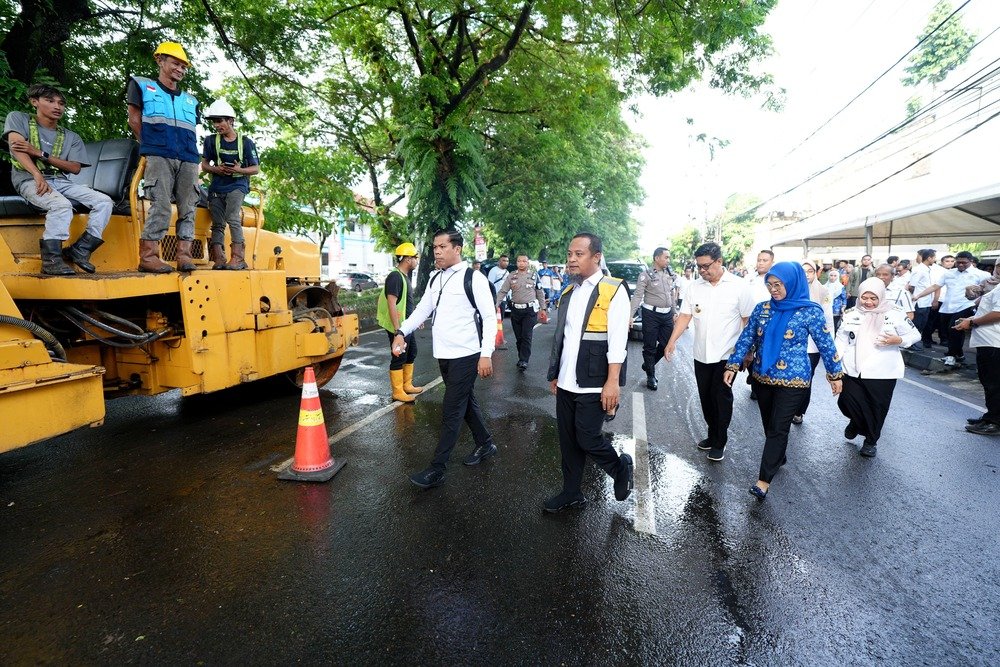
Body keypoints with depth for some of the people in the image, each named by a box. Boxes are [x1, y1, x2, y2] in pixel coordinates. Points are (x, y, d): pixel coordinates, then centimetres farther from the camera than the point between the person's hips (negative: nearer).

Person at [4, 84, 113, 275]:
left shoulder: (71, 137, 18)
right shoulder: (18, 118, 10)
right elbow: (17, 147, -8)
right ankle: (51, 259, -34)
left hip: (60, 181, 5)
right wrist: (38, 175, -25)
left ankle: (80, 250, -19)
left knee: (104, 202, -18)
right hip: (29, 178, -4)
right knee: (62, 204, -36)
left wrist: (41, 154, -9)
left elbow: (75, 168, 5)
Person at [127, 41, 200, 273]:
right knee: (161, 206, -15)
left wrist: (190, 152, 9)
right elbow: (134, 120, 13)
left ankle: (184, 255, -3)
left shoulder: (190, 100, 26)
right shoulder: (142, 86, 17)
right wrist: (151, 145, 11)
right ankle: (147, 255, -12)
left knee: (187, 208, -4)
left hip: (188, 159, 4)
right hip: (159, 156, -4)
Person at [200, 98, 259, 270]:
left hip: (237, 185, -4)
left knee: (232, 217, -24)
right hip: (217, 186, 4)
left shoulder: (245, 142, 0)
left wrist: (239, 170, -16)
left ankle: (238, 257, -23)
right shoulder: (211, 141, 8)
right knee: (217, 223, -1)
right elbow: (204, 165, 11)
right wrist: (217, 169, -10)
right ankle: (218, 259, 0)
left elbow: (256, 169, 2)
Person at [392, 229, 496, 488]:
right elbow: (422, 309, 13)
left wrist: (486, 354, -18)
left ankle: (437, 470, 8)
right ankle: (485, 444, 40)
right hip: (443, 355, 8)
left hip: (465, 356, -7)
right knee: (466, 401, 20)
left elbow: (490, 317, -13)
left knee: (451, 410, -1)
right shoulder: (435, 279, 10)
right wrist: (401, 333, -2)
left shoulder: (473, 278, -12)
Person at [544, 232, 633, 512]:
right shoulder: (568, 292, 11)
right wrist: (555, 374, 15)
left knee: (587, 439, -1)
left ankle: (621, 468, 29)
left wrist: (613, 382, -18)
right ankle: (571, 492, 30)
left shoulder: (613, 290, -9)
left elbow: (617, 341, -14)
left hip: (593, 384, -6)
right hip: (566, 383, 7)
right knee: (567, 440, 13)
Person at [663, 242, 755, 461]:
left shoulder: (739, 286, -7)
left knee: (721, 398, 1)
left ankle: (719, 443, 16)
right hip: (701, 353, 4)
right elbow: (684, 316, 1)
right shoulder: (693, 287, 2)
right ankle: (713, 435, 30)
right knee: (706, 398, 12)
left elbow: (748, 320, -4)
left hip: (727, 354, -4)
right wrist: (672, 341, -10)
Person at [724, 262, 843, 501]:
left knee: (778, 428, -4)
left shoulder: (810, 311, -9)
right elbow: (746, 338, 4)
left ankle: (764, 479, 0)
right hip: (762, 376, 5)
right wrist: (732, 366, 0)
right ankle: (778, 458, 41)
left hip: (792, 380, -4)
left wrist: (835, 374, 3)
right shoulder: (762, 309, 1)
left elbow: (826, 344, -2)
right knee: (768, 425, 17)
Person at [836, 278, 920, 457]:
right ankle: (857, 422, 35)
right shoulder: (852, 314, 3)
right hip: (853, 371, 2)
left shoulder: (895, 314, -3)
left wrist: (898, 340, -16)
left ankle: (871, 440, 29)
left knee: (876, 409, 7)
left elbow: (915, 335, 5)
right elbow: (841, 340, 6)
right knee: (846, 401, 0)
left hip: (882, 373, -1)